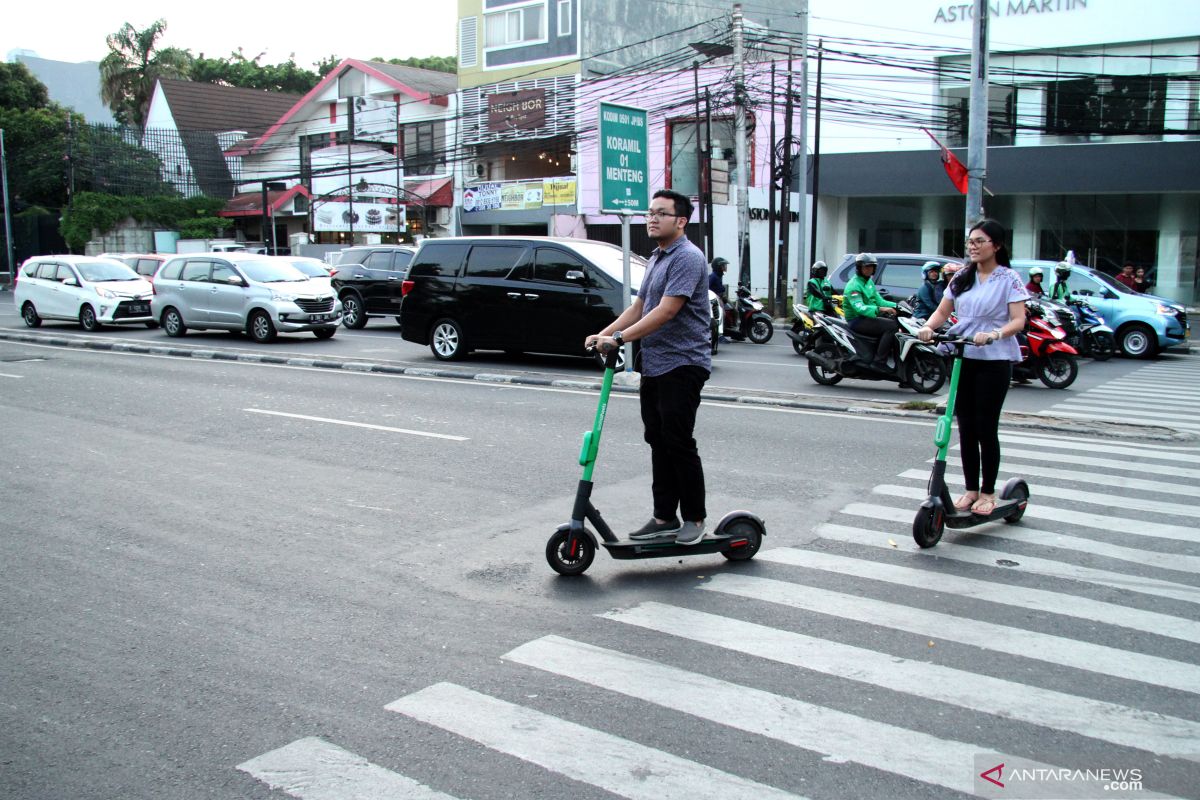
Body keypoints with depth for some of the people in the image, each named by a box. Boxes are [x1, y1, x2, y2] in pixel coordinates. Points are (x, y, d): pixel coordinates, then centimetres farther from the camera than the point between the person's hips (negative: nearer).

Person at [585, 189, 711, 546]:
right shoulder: (656, 259, 18)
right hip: (654, 366, 10)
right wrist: (602, 334, 9)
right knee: (658, 443, 10)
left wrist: (620, 338, -24)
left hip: (682, 365, -10)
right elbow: (638, 308, 21)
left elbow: (666, 311, -22)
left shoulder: (687, 258, -13)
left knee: (678, 443, -6)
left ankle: (694, 518, 5)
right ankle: (665, 516, 17)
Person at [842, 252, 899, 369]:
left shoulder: (869, 282, 17)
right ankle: (879, 362, -27)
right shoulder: (853, 285, -14)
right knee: (891, 326, -25)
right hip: (857, 320, -9)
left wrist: (896, 306, 1)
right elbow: (859, 307, -27)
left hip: (868, 316, 9)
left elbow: (879, 300, 17)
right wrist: (880, 309, -40)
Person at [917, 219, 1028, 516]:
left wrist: (992, 334, -29)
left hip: (994, 360, -4)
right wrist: (928, 327, -11)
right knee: (966, 427, 7)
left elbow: (1018, 321, -11)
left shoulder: (1009, 278, -3)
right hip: (962, 358, 5)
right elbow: (942, 312, 10)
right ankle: (971, 489, 17)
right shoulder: (962, 277, 12)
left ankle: (988, 493, 12)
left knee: (986, 428, -1)